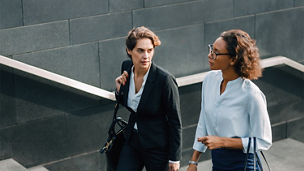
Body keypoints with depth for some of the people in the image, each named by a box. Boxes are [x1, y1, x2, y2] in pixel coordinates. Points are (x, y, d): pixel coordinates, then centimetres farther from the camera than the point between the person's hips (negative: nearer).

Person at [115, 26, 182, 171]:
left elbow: (175, 121, -14)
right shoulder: (126, 67, -4)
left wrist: (174, 158, -11)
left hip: (157, 147, -5)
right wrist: (120, 89, -8)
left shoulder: (165, 80, -23)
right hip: (132, 141, 5)